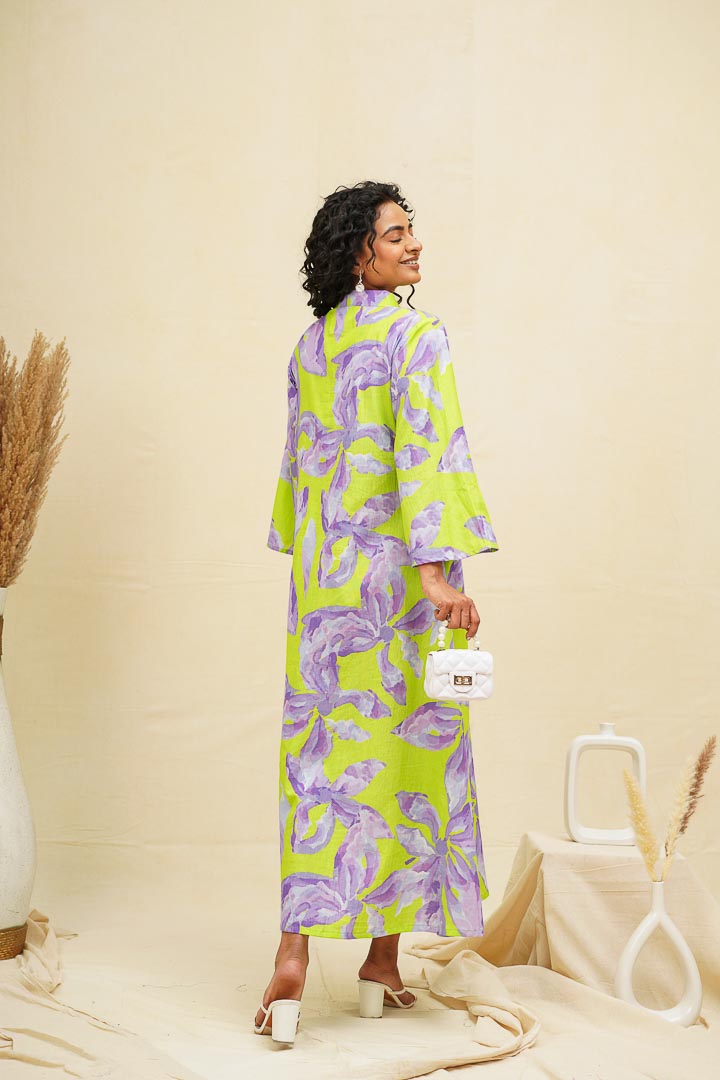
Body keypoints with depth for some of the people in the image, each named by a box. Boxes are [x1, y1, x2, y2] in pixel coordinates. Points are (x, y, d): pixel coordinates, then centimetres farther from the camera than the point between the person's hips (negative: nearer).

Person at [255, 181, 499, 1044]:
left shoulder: (310, 346, 11)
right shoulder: (415, 334, -9)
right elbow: (420, 449, -20)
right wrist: (439, 568, -25)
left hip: (324, 574, 6)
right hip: (400, 569, -5)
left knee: (323, 753, 7)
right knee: (410, 748, 6)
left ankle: (294, 952, -4)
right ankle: (384, 959, 14)